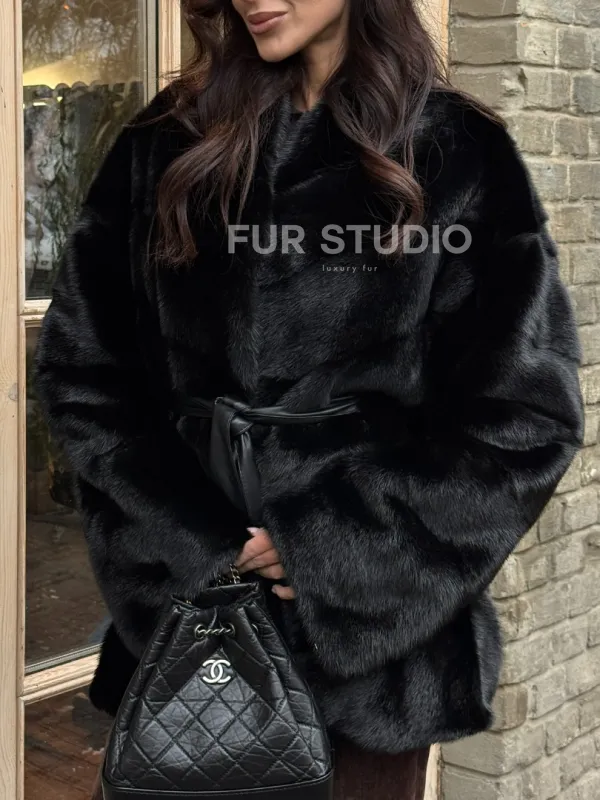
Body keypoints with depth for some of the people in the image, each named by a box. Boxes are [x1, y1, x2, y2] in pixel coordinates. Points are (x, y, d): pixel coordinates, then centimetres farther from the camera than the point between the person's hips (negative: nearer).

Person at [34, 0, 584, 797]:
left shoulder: (458, 153, -2)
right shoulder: (166, 146, 5)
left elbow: (528, 409, -6)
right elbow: (78, 367, 3)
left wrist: (338, 544, -11)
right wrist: (196, 537, -9)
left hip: (381, 616, -2)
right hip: (192, 606, 2)